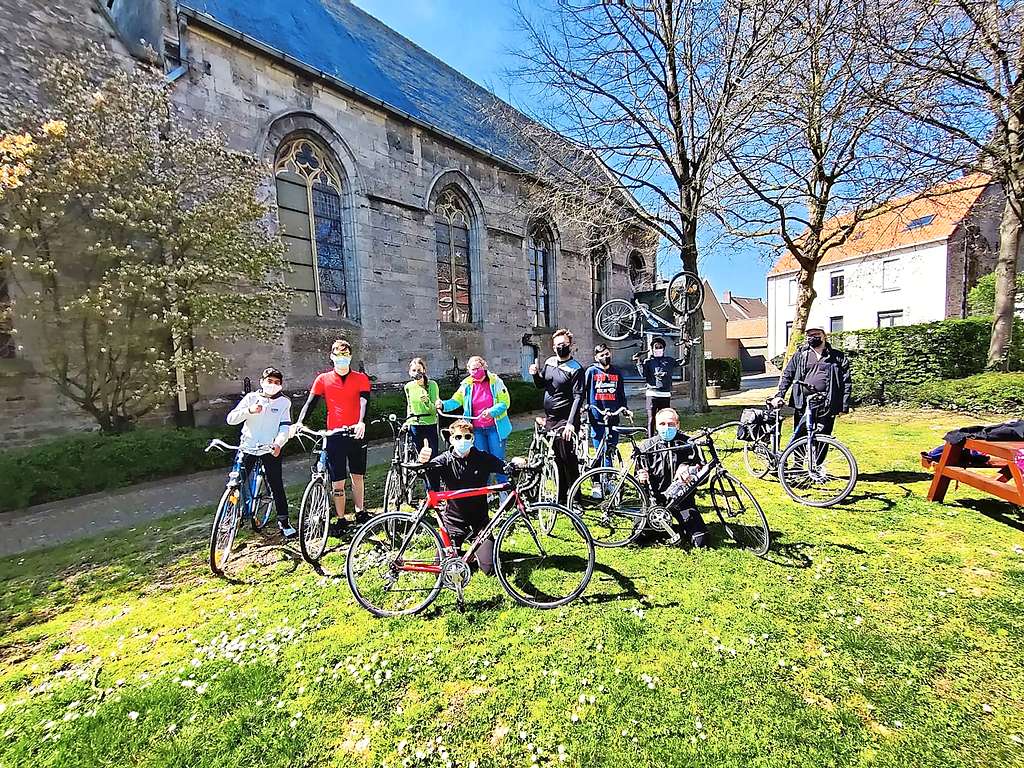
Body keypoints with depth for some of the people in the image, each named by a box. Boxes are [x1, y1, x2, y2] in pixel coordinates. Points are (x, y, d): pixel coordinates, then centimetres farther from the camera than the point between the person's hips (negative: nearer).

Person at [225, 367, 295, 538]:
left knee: (277, 486, -1)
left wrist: (278, 443, -22)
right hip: (247, 447, 1)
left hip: (270, 450, -1)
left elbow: (285, 427, -5)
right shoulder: (251, 397, 3)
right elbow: (231, 419, -4)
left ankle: (283, 521, 9)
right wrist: (249, 410, -22)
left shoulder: (284, 402, 2)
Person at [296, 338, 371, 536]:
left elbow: (364, 401, -13)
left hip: (356, 434, 0)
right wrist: (299, 423, -17)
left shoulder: (361, 378, 0)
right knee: (338, 481, 4)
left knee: (357, 475, 15)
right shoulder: (323, 379, 3)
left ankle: (360, 512, 32)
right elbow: (310, 403, 0)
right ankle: (340, 520, 19)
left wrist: (361, 423, -31)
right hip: (334, 436, 0)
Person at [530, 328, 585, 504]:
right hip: (549, 419, 6)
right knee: (557, 459, 13)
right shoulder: (549, 362, 10)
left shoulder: (576, 369, -10)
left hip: (565, 420, -6)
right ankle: (561, 497, 25)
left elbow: (578, 397, -17)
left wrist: (571, 423, -27)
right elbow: (540, 386, 21)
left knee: (568, 458, -5)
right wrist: (536, 375, -2)